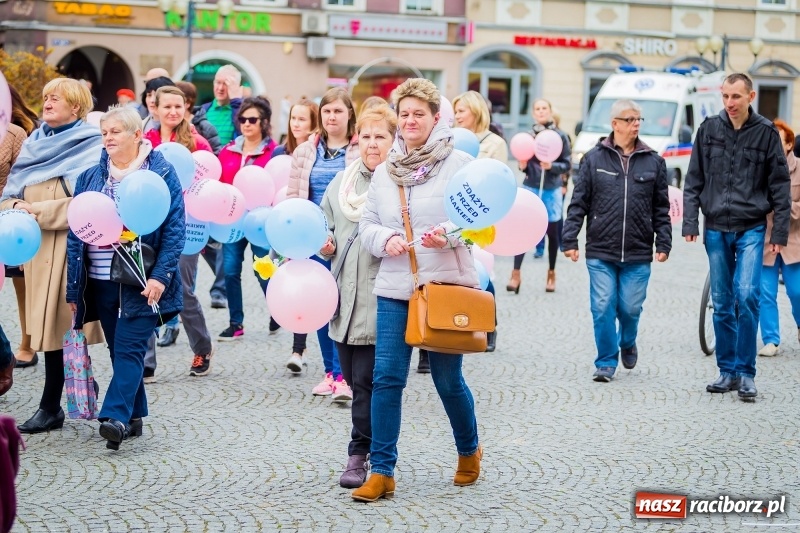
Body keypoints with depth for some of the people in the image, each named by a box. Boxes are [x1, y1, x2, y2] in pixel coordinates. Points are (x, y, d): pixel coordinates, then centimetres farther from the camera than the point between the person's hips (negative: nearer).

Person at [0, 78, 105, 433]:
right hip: (37, 248, 5)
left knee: (60, 324, -5)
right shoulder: (34, 144, 18)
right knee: (49, 325, 5)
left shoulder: (91, 147, -2)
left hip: (73, 247, -5)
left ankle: (50, 406, 3)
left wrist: (38, 211, -14)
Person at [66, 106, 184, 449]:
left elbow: (175, 228, -5)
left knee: (129, 347, -12)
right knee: (119, 350, 9)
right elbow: (76, 232, 9)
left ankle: (116, 417, -18)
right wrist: (74, 289, 5)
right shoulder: (90, 177, 9)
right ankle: (133, 417, 18)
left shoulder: (161, 173, -2)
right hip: (101, 280, 5)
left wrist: (160, 275, -15)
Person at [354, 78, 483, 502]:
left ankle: (469, 450, 33)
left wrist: (450, 234, -22)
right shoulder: (384, 170, 11)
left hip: (446, 285, -3)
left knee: (448, 379, 6)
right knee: (386, 378, -2)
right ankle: (381, 471, 4)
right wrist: (385, 240, -9)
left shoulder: (459, 163, -1)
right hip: (394, 288, 3)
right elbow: (367, 224, 12)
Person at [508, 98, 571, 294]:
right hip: (530, 188, 0)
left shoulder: (560, 136, -2)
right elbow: (525, 165, 9)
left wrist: (552, 166, -18)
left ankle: (551, 273, 25)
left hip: (552, 190, 0)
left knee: (552, 232, 10)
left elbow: (567, 165, -1)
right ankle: (515, 274, -8)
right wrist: (523, 166, -13)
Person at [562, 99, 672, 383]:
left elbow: (661, 208, 8)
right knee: (603, 308, -2)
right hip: (600, 252, -1)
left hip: (638, 255, 1)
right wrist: (570, 240, -3)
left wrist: (663, 244, 3)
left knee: (630, 308, 5)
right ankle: (606, 362, 12)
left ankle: (627, 343, 36)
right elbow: (578, 203, 2)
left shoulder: (653, 161, 5)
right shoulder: (594, 159, 2)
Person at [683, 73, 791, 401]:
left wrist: (780, 232, -2)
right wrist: (690, 222, -1)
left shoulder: (766, 133, -2)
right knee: (722, 303, 7)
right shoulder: (709, 129, 3)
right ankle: (727, 371, 17)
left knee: (746, 296, -15)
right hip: (716, 229, 3)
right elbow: (694, 179, 6)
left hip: (751, 229, -2)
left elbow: (780, 186, 1)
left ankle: (746, 373, -4)